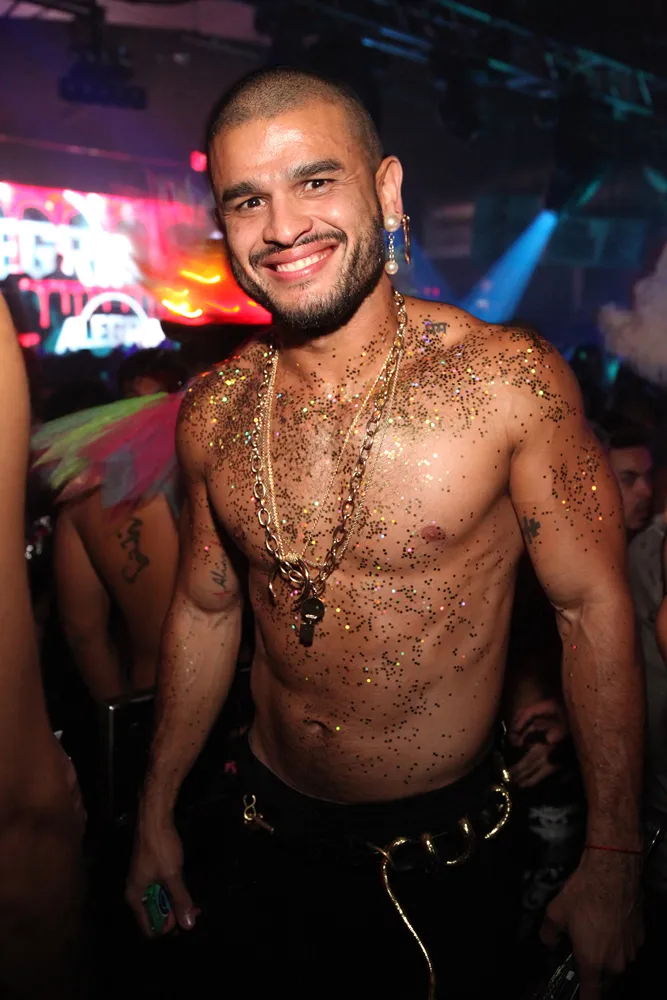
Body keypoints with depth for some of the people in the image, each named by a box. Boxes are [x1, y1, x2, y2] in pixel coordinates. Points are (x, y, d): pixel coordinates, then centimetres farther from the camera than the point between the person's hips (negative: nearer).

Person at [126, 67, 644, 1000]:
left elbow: (594, 609, -11)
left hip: (442, 860, -3)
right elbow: (204, 609, 5)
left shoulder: (510, 380, -19)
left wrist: (612, 857, -9)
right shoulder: (213, 412, -7)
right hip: (267, 835, 4)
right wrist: (156, 814, 12)